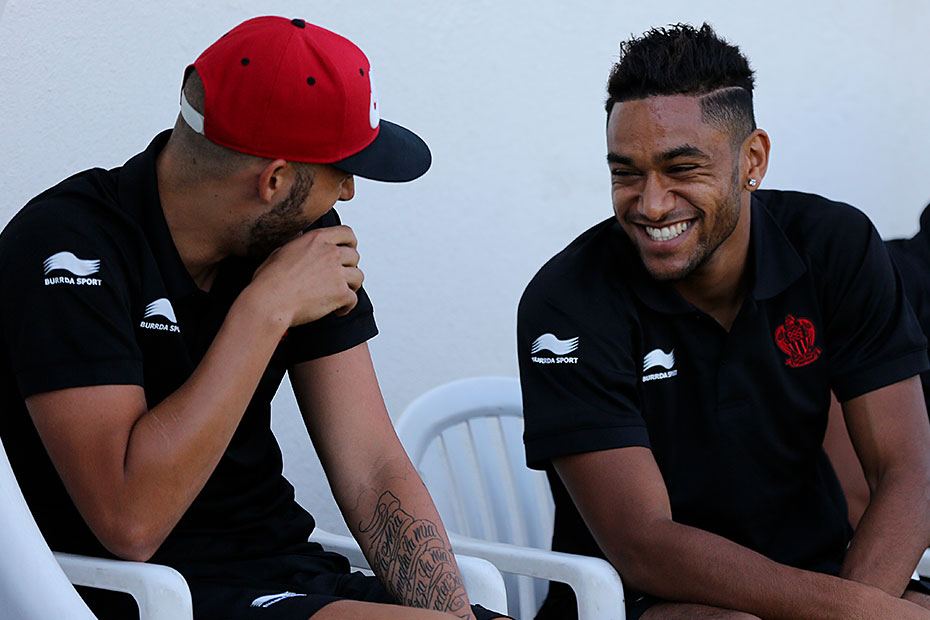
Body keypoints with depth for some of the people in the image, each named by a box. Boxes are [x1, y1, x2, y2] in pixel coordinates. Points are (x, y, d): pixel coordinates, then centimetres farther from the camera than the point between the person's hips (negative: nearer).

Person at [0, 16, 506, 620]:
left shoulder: (305, 236, 3)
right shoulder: (69, 247, -17)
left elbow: (374, 470, 0)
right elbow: (130, 522, -26)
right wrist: (266, 311, -23)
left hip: (295, 570, 7)